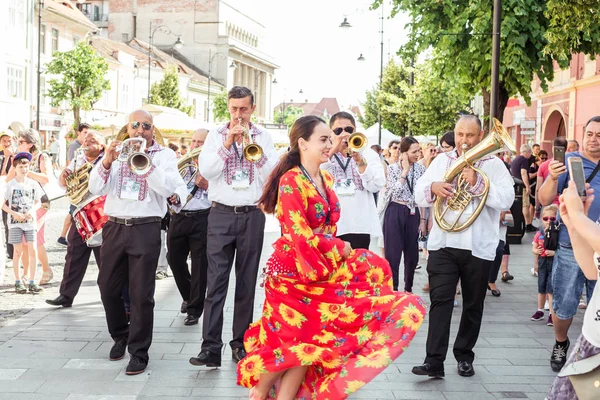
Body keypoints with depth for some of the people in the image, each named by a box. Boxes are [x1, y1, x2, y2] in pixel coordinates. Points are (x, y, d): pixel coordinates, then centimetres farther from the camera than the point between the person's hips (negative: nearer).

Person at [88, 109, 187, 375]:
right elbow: (95, 188, 2)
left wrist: (143, 160, -21)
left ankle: (139, 352, 5)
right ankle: (120, 336, 33)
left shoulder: (164, 154, 5)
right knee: (108, 288, 11)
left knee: (141, 294, -4)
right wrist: (106, 162, -15)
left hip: (146, 230, -3)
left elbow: (169, 187, -14)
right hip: (114, 228, 4)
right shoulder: (116, 152, 12)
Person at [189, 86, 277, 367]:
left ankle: (241, 343, 15)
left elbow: (271, 173, -6)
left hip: (252, 216, 1)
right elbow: (206, 170, -5)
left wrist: (251, 143, -14)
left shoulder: (263, 137, 6)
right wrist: (227, 143, -12)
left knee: (247, 282, 6)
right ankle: (211, 347, -6)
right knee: (216, 281, -6)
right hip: (221, 215, 0)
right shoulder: (216, 135, 7)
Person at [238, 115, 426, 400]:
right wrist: (341, 248, -11)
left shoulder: (326, 180, 10)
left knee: (307, 339, 2)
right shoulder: (291, 181, -16)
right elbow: (300, 234, -22)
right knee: (300, 339, -4)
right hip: (294, 271, -7)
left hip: (321, 268, 7)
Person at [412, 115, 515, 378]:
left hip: (479, 247, -1)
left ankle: (464, 356, 23)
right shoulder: (441, 160, 12)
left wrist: (477, 184, -21)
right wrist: (432, 188, -13)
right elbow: (418, 196, 9)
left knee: (473, 305, 9)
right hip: (443, 244, 1)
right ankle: (434, 361, -10)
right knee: (440, 300, -7)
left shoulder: (493, 164, 3)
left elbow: (507, 200, -10)